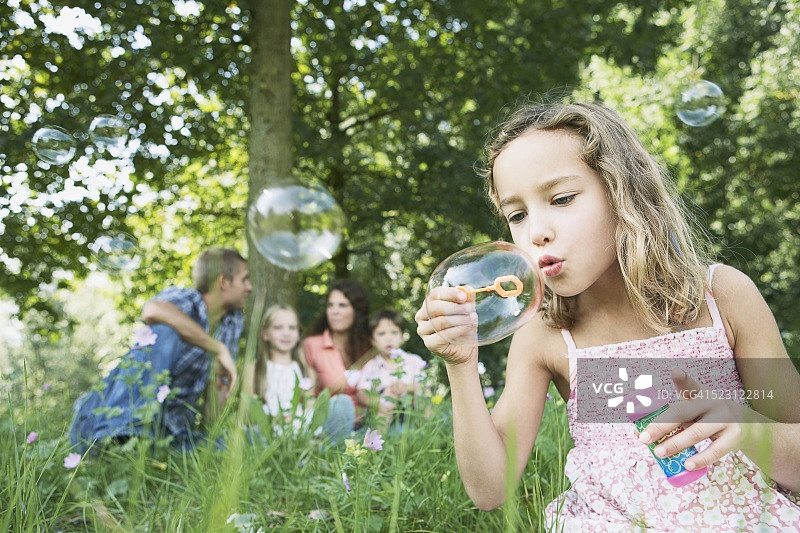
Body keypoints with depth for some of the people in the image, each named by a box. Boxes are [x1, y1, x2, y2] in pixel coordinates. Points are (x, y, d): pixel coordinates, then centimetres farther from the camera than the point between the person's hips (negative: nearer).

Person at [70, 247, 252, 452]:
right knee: (165, 331, -30)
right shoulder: (182, 299, -10)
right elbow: (153, 310, -37)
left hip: (171, 428, 5)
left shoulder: (234, 322, 14)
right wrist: (219, 349, -31)